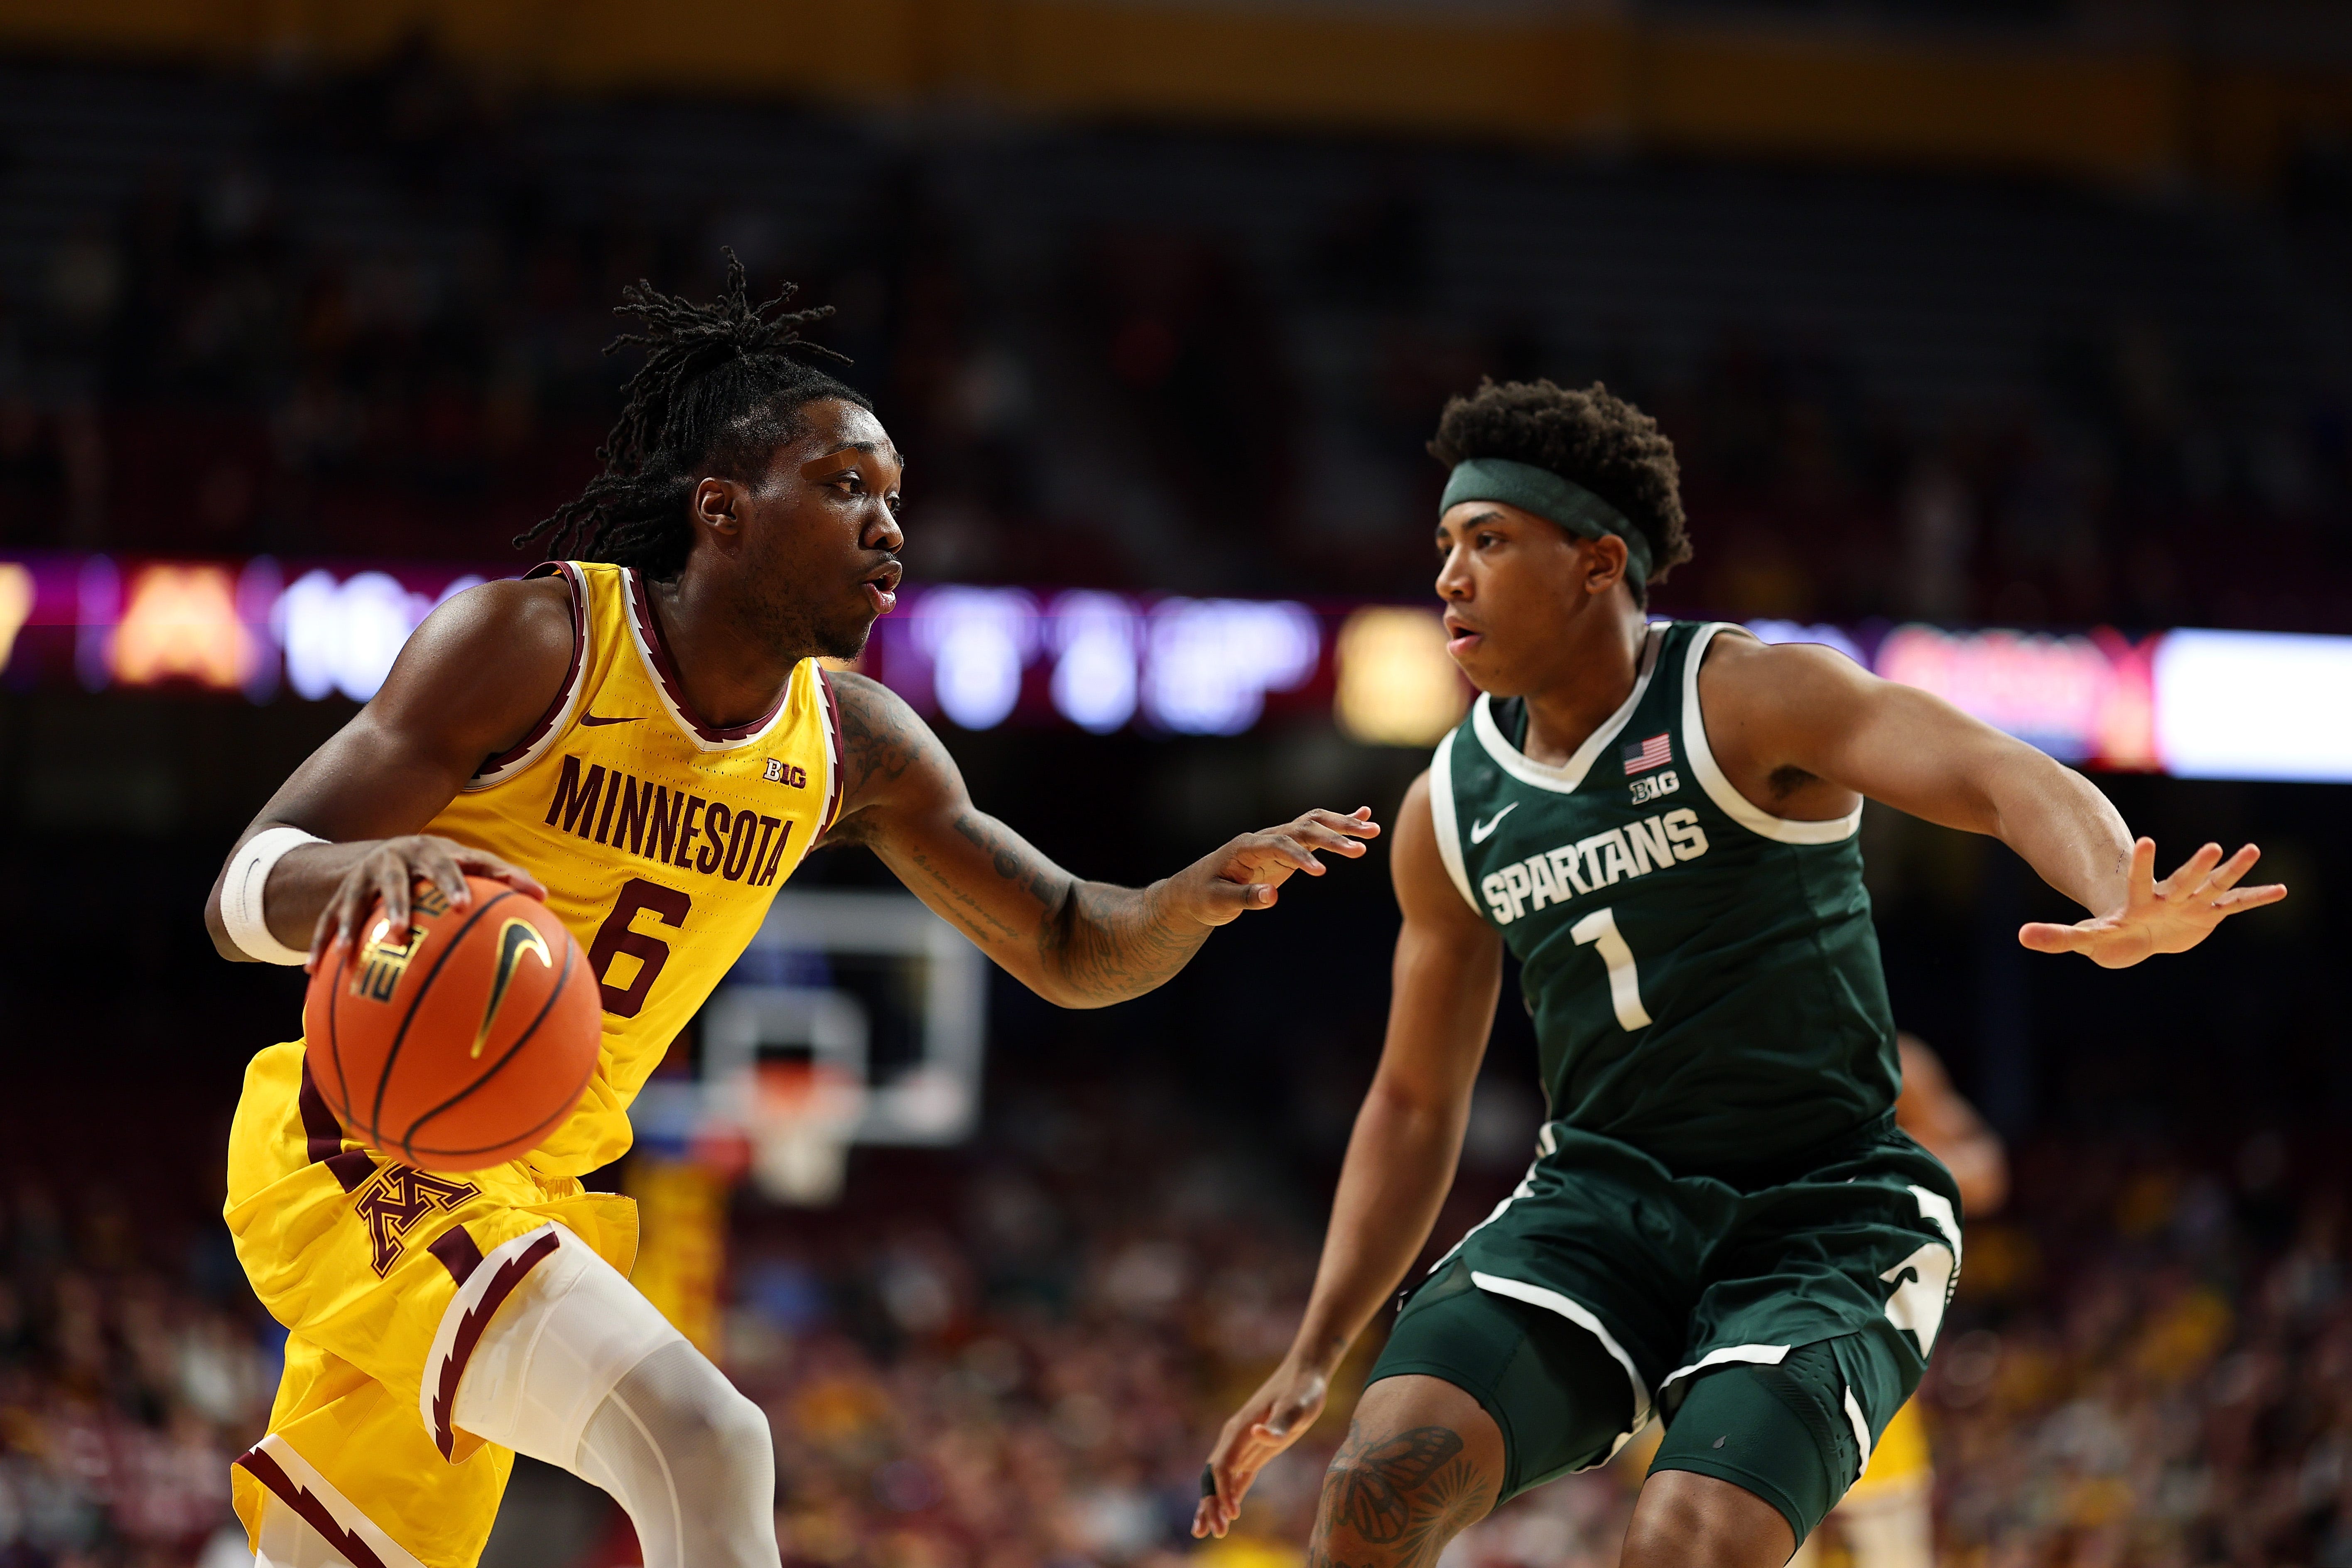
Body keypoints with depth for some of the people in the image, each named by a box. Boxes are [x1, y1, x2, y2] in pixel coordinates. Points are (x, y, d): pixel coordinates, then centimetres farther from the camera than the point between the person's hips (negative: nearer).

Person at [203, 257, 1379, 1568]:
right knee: (702, 1446, -28)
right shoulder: (532, 642, -16)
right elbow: (247, 893, -19)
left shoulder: (852, 745, 3)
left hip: (529, 1188, 8)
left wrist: (1196, 898, -11)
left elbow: (1069, 950, 12)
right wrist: (371, 864, -43)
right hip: (357, 1153, -8)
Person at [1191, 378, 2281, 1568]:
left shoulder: (1744, 699, -10)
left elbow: (2009, 780, -25)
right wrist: (1311, 1361, 12)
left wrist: (2130, 908, -48)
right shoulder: (1450, 810, 8)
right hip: (1603, 1201, 5)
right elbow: (1415, 1102, 18)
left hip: (1821, 1224, -4)